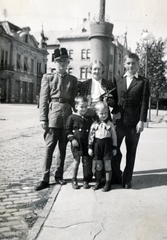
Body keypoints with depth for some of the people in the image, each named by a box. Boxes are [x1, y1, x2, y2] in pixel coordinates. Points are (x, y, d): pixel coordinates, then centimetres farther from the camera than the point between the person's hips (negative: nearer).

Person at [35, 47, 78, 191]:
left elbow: (74, 100, 12)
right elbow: (43, 99, 1)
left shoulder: (73, 80, 12)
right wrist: (43, 118, -7)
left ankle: (59, 175, 21)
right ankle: (45, 179, 3)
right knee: (49, 148, -3)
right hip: (53, 116, -2)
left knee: (63, 148, 8)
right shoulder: (48, 77, 6)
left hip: (67, 117, 2)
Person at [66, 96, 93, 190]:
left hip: (87, 143, 3)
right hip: (77, 143, -3)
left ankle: (86, 180, 16)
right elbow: (68, 130, 1)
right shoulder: (72, 117, -1)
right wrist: (72, 139, -11)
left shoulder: (89, 119, 9)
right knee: (77, 160, 0)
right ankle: (74, 180, 15)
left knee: (87, 161, 4)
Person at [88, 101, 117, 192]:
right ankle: (98, 182, 23)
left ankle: (108, 183, 13)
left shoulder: (110, 124, -1)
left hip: (107, 146, -2)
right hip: (97, 146, 2)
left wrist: (114, 148, 2)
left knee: (107, 164, 2)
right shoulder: (94, 124, 2)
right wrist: (90, 147, 3)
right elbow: (91, 136, 6)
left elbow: (114, 136, 3)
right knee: (98, 165, 9)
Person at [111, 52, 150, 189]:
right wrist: (115, 113, 0)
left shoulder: (143, 82, 2)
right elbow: (116, 100, 14)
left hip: (134, 121, -3)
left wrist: (142, 121, -11)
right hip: (119, 120, 3)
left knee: (131, 152, 6)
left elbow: (144, 103, -4)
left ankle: (127, 179, 18)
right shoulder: (119, 81, 13)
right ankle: (116, 176, 21)